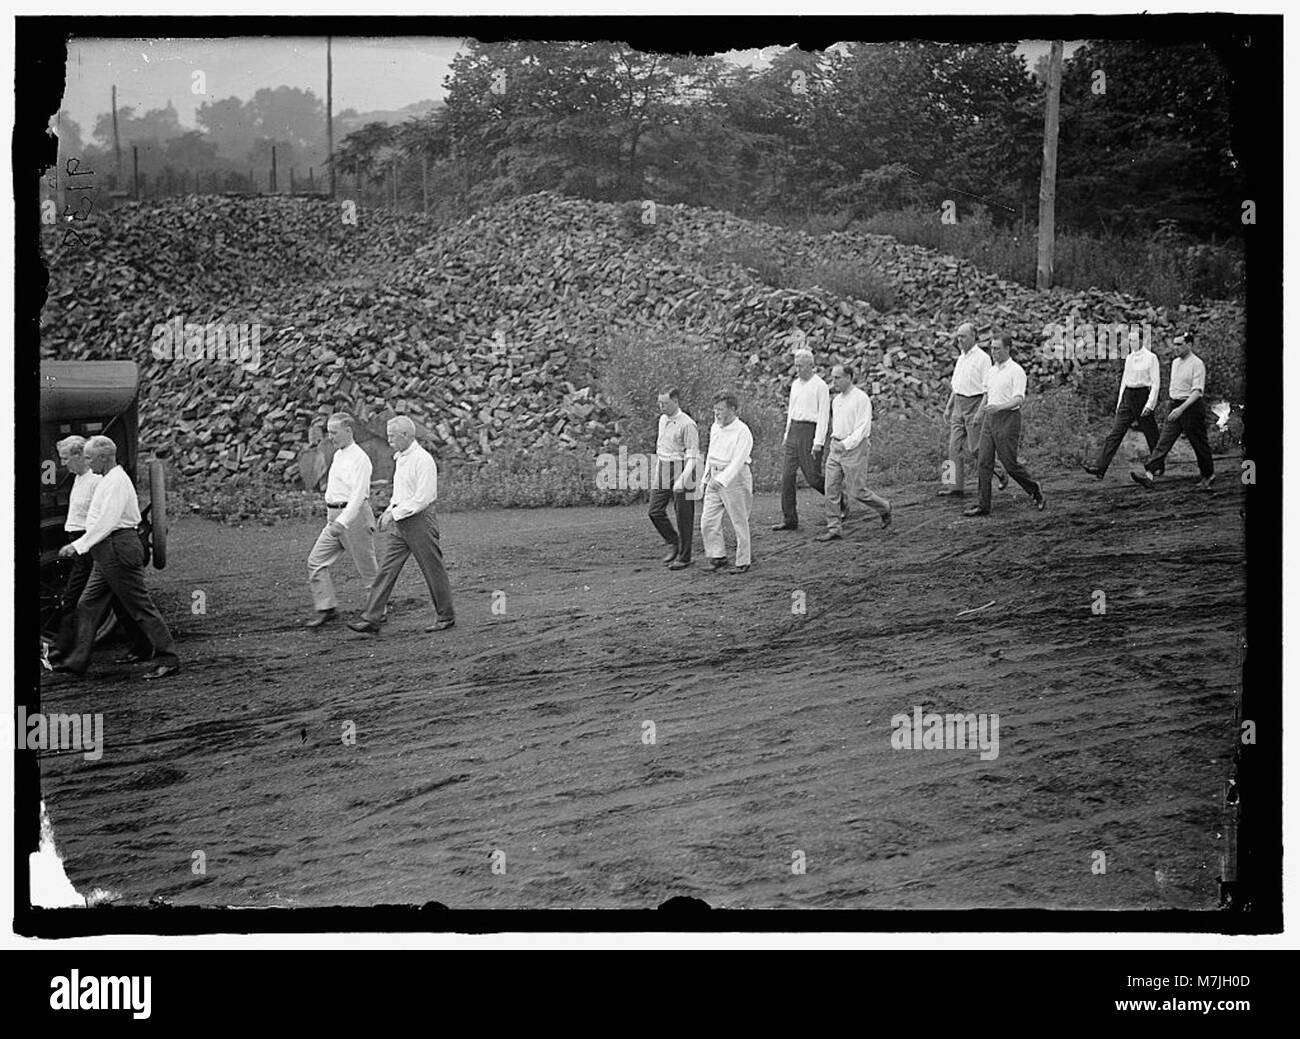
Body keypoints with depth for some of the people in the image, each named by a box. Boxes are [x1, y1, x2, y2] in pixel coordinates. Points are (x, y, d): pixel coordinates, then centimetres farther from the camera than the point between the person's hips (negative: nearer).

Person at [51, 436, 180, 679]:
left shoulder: (117, 481, -16)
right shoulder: (108, 480, 16)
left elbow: (106, 522, -22)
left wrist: (78, 546, -21)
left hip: (118, 549, -11)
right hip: (106, 554, 11)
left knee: (140, 606, -6)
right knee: (88, 605, 9)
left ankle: (168, 660, -3)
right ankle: (78, 661, 12)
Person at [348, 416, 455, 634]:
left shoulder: (423, 460, -16)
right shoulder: (401, 458, 13)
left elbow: (422, 499, -20)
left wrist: (395, 514, -19)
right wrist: (390, 511, 9)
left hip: (419, 519, -9)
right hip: (398, 521, 9)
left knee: (433, 570, 3)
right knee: (387, 568, 2)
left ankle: (446, 617, 15)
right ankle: (371, 619, -1)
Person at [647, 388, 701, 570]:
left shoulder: (687, 424, -15)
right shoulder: (662, 420, 11)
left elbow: (693, 456, -16)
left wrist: (683, 478, -27)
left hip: (682, 470, -7)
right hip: (663, 471, 7)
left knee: (683, 515, 0)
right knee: (655, 511, 2)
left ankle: (684, 557, 8)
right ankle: (673, 543, 21)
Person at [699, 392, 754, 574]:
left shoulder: (742, 432, -13)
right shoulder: (715, 428, 10)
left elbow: (738, 460, -22)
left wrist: (721, 480, -30)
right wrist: (707, 477, 18)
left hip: (735, 477, -7)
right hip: (715, 478, 7)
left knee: (739, 523, 2)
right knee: (708, 521, 0)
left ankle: (743, 562, 11)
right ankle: (718, 556, 9)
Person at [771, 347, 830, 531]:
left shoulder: (820, 386, -9)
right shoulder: (795, 384, 13)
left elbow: (824, 415, -12)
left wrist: (818, 442, -17)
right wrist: (787, 434, 18)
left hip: (810, 431, -7)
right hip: (794, 430, 7)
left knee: (813, 477, -4)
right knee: (787, 476, -1)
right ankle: (789, 520, 1)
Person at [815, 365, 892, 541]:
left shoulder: (861, 399, -12)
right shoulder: (836, 400, 13)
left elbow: (863, 428, -17)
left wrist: (846, 444, -24)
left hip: (854, 448, -7)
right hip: (836, 448, 7)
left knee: (857, 491, -2)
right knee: (831, 489, -2)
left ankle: (885, 510, 23)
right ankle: (833, 530, -1)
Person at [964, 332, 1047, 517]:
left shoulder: (1016, 371, -10)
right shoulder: (992, 370, 15)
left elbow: (1019, 399, -20)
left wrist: (999, 407, -33)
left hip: (1008, 419, -7)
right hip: (989, 419, 7)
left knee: (1010, 464, -3)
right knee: (984, 462, 0)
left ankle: (1035, 489, 20)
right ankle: (983, 505, 1)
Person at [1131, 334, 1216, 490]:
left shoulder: (1197, 364, -13)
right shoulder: (1175, 363, 12)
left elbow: (1197, 391, -20)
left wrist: (1181, 409, -29)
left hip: (1191, 406, -7)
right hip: (1175, 407, 7)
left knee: (1199, 444, 5)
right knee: (1164, 441, -5)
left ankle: (1208, 476, 23)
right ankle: (1150, 474, -15)